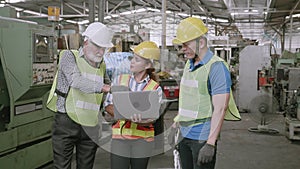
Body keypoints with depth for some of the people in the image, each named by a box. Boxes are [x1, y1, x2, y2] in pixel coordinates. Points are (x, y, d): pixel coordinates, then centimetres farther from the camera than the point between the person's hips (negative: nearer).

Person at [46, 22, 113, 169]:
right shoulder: (69, 56, -3)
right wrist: (104, 87, -29)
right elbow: (76, 81, -22)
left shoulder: (102, 66, 13)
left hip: (90, 127, 5)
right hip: (66, 123, -4)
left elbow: (105, 100, 20)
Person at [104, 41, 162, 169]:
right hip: (119, 136, 1)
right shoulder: (120, 80, 5)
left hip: (143, 139, 0)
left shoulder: (155, 88, -1)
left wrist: (140, 120, -29)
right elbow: (108, 105, 3)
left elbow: (152, 119, -7)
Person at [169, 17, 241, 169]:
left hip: (202, 137, -7)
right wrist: (176, 123, 18)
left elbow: (220, 109, -20)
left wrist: (210, 144, -23)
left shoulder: (217, 67, -15)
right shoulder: (189, 64, 11)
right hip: (184, 134, 8)